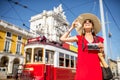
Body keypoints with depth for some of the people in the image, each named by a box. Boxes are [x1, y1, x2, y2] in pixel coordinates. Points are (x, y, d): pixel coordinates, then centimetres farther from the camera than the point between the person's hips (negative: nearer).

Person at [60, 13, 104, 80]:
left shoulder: (99, 39, 12)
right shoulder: (79, 38, 9)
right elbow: (62, 39, 4)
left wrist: (102, 48, -4)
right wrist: (72, 27, 13)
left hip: (96, 69, 2)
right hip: (82, 69, -1)